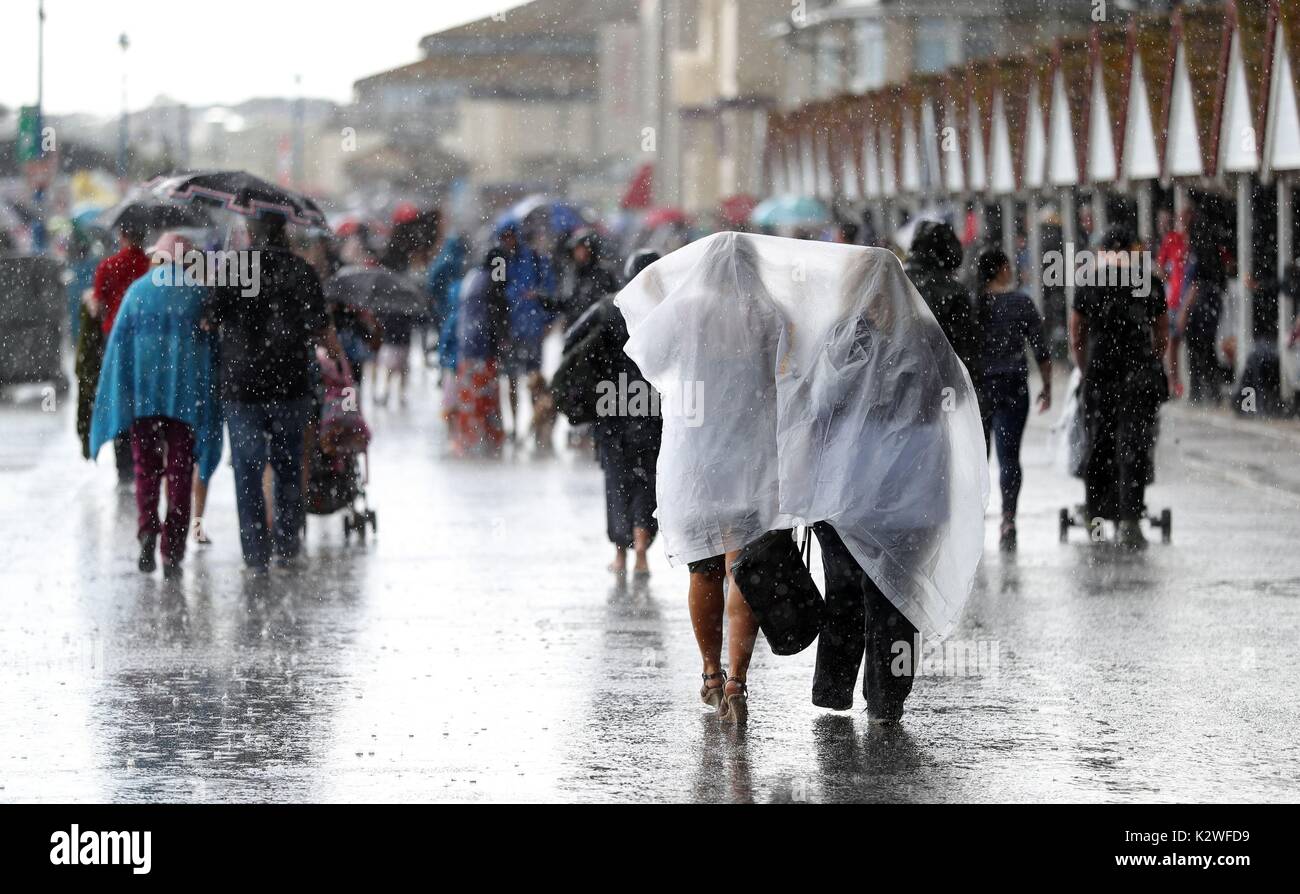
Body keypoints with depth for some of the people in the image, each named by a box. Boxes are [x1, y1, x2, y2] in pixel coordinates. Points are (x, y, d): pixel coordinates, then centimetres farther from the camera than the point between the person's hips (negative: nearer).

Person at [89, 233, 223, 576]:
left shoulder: (138, 290, 4)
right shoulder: (200, 292, 2)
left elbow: (119, 342, 2)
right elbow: (213, 345, 2)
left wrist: (116, 397, 7)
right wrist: (211, 400, 9)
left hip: (142, 390, 1)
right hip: (187, 393, 0)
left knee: (146, 467, 11)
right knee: (180, 472, 4)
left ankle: (148, 528, -14)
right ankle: (172, 553, -2)